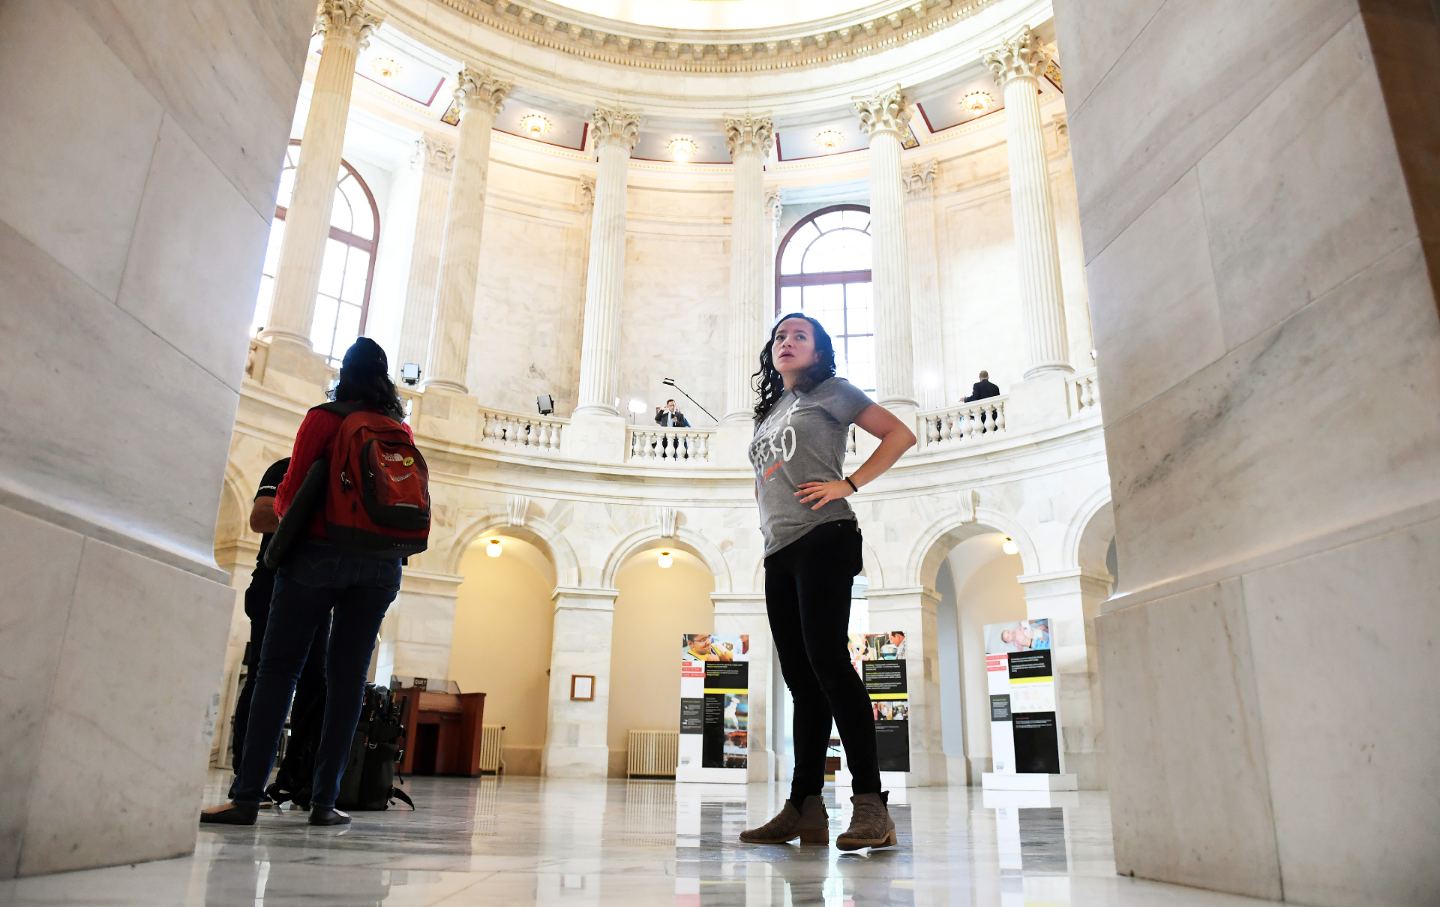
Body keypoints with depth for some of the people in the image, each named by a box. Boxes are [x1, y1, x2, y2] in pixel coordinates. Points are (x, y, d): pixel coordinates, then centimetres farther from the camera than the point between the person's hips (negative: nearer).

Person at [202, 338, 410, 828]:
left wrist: (284, 516, 20)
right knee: (347, 677, 3)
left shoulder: (324, 417, 2)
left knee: (278, 669, 1)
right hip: (380, 563, 3)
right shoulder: (402, 429, 11)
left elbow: (291, 488, 1)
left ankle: (247, 797, -2)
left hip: (320, 553, -3)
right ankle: (325, 801, 4)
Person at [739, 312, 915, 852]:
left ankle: (870, 803, -16)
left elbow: (900, 435, 0)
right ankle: (805, 809, 3)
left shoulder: (829, 392, 8)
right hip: (778, 552, 7)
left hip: (822, 538, -7)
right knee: (800, 676, 3)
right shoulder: (768, 413, 26)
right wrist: (767, 519, 16)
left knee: (826, 659, -18)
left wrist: (848, 484, -9)